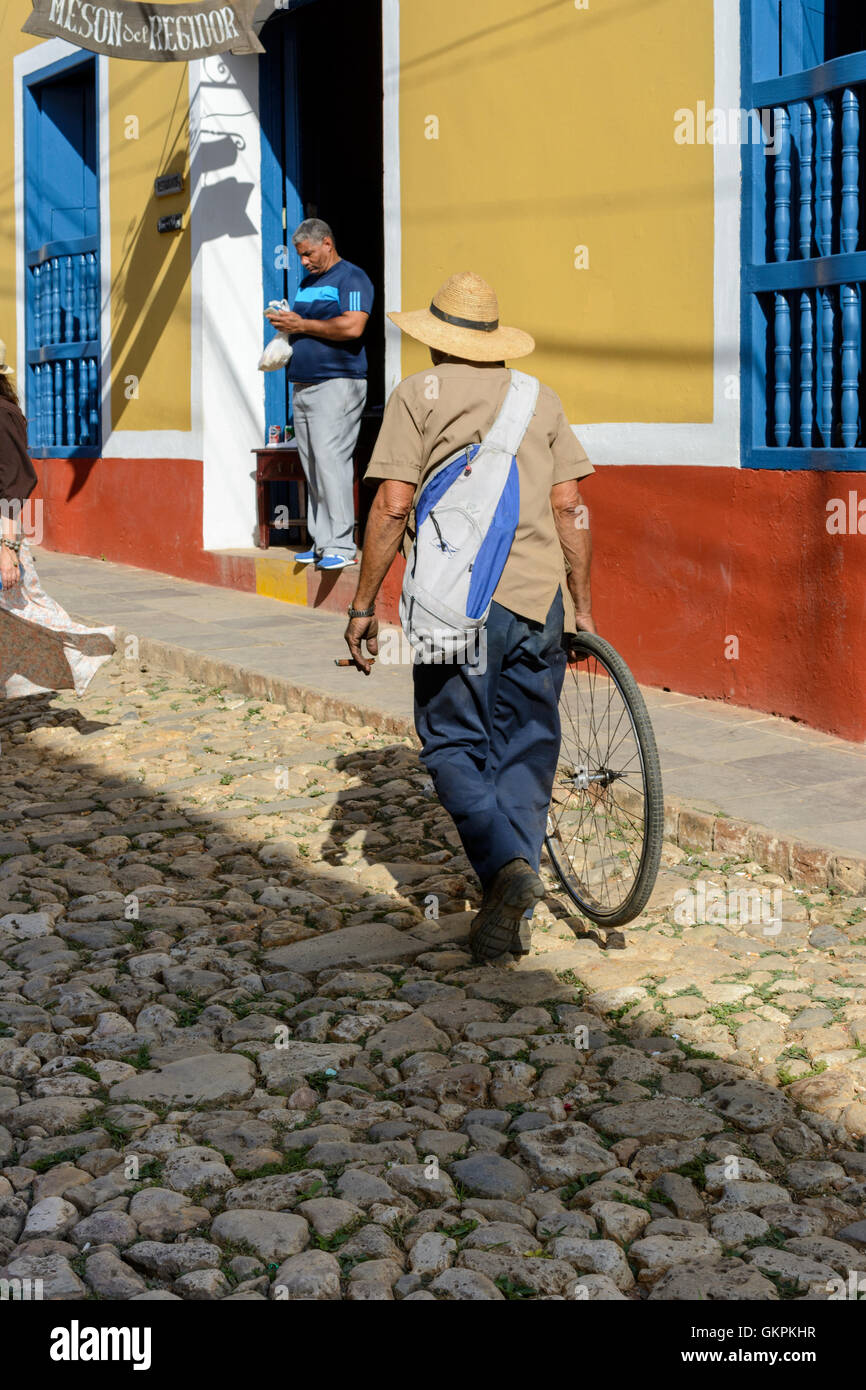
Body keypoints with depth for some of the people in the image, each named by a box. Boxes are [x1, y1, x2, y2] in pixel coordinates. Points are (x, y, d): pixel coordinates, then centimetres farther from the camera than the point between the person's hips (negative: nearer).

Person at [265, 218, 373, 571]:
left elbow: (352, 327, -18)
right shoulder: (308, 283, 23)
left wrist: (301, 325, -12)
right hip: (303, 384, 9)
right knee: (312, 466, 6)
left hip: (336, 383, -9)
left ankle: (341, 545, -14)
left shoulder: (351, 278, -4)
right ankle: (321, 544, 8)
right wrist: (284, 321, 7)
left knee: (330, 461, -14)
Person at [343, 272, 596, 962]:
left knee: (454, 747, 7)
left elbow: (393, 506, -6)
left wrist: (364, 605, -1)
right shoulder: (542, 398, 13)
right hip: (539, 595, 4)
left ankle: (508, 866, -17)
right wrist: (582, 604, 16)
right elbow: (570, 507, 9)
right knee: (526, 751, 11)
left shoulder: (419, 395, 1)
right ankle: (513, 916, 11)